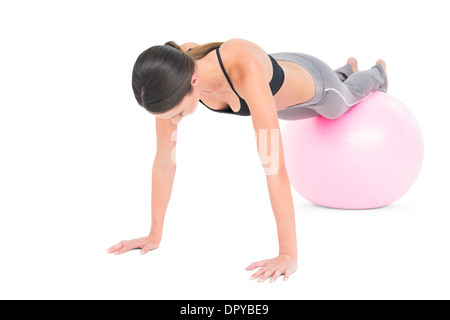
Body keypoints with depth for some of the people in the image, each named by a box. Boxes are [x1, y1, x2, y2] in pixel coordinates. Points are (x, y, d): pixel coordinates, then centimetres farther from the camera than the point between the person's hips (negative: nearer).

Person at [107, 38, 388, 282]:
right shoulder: (172, 75, -36)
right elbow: (164, 160, -28)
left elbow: (273, 164, -57)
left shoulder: (245, 69, -54)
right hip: (277, 82, 5)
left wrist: (288, 254, -57)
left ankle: (376, 74, 71)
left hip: (312, 82, -4)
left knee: (346, 97, 34)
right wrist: (155, 234, -26)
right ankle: (348, 70, 76)